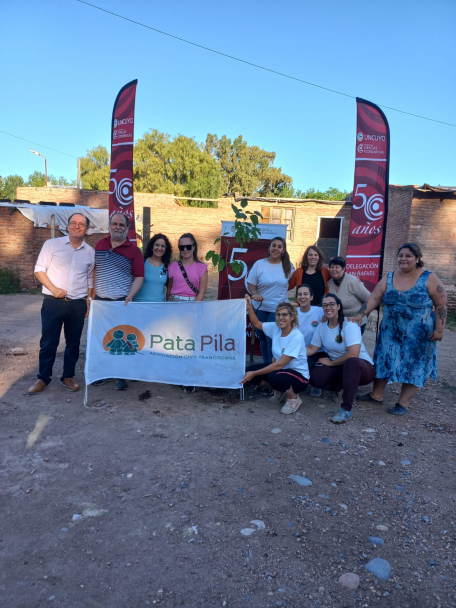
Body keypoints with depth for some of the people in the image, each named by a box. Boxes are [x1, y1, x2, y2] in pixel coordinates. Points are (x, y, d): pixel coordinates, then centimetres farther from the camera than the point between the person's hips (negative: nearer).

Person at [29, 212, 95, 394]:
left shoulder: (90, 252, 7)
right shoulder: (52, 244, -1)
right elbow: (39, 270, -3)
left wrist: (88, 302, 10)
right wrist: (53, 289, -15)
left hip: (78, 304, 3)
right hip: (53, 302, -3)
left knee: (73, 342, 10)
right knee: (48, 342, 3)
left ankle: (68, 376, 24)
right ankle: (43, 378, 18)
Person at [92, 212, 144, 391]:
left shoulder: (133, 250, -4)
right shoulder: (100, 244, 8)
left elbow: (139, 277, -6)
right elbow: (92, 268, 14)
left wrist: (130, 296, -18)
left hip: (122, 302, -4)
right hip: (100, 300, 4)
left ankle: (121, 376, 14)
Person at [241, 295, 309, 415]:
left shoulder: (297, 337, -26)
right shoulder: (275, 328, -6)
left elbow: (280, 364, -28)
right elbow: (257, 324, 14)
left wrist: (254, 374, -26)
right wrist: (249, 307, -2)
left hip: (299, 375, -7)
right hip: (280, 368, 7)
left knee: (275, 377, -38)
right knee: (249, 370, -8)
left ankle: (294, 398, -5)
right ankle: (279, 390, 13)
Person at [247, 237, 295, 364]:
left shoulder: (288, 266, 0)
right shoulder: (259, 264, -4)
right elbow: (251, 283, -3)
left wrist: (281, 289, 0)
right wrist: (254, 293, -21)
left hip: (279, 309, -1)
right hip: (261, 308, 1)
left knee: (271, 338, -10)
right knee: (263, 337, 11)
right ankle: (267, 365, 26)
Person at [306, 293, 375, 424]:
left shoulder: (349, 324, -19)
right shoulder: (321, 327, 0)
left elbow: (353, 354, -27)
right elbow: (311, 349, 3)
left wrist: (331, 363, -15)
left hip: (362, 367, -6)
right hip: (340, 368, 6)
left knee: (351, 362, -41)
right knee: (315, 377, -21)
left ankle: (346, 410, -33)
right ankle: (342, 386, 12)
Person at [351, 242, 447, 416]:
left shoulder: (429, 279, -9)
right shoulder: (389, 278, 2)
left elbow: (441, 305, -8)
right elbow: (374, 298, -5)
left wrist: (439, 330, -13)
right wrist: (360, 315, -16)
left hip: (418, 335, -4)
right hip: (391, 332, 4)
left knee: (413, 366, 5)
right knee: (384, 361, 10)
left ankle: (403, 403, 15)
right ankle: (376, 395, 24)